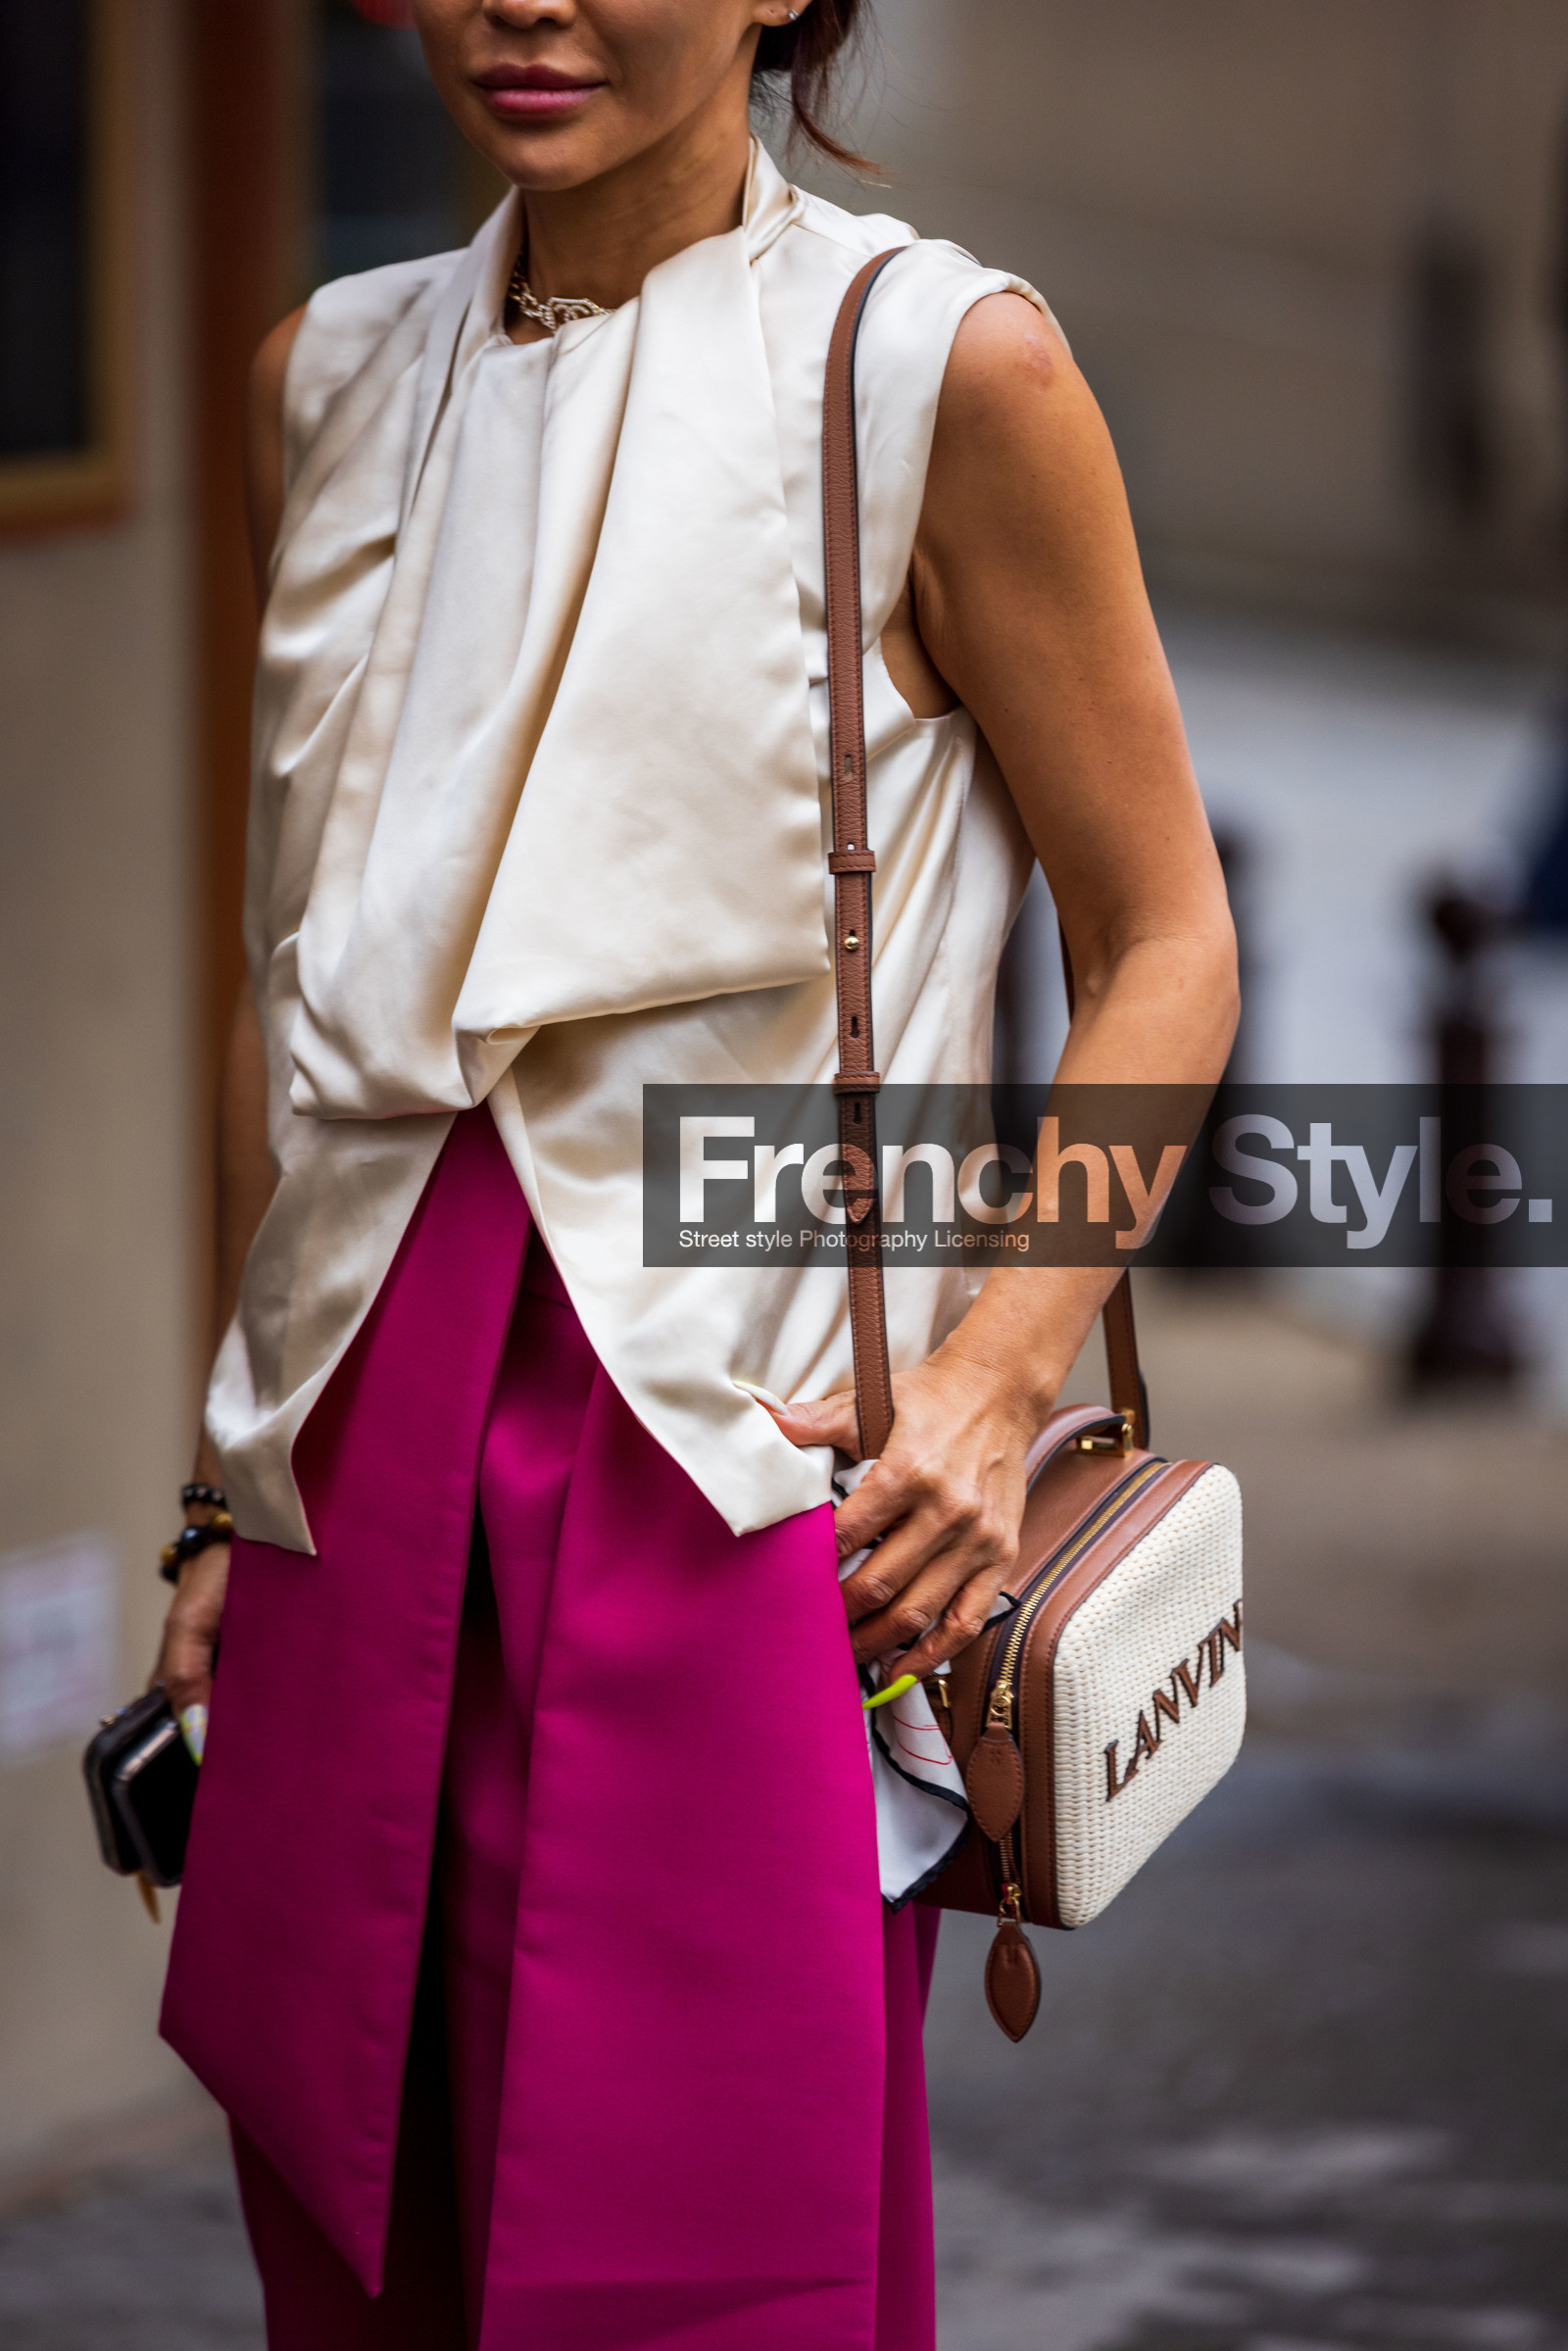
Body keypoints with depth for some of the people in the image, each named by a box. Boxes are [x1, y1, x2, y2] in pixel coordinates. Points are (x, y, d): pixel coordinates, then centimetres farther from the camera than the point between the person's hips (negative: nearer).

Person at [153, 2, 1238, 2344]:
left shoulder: (941, 367, -4)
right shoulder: (334, 375, 12)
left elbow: (1165, 939, 0)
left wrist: (1003, 1375, -13)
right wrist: (239, 1483, 15)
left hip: (738, 1448, -5)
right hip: (371, 1458, 5)